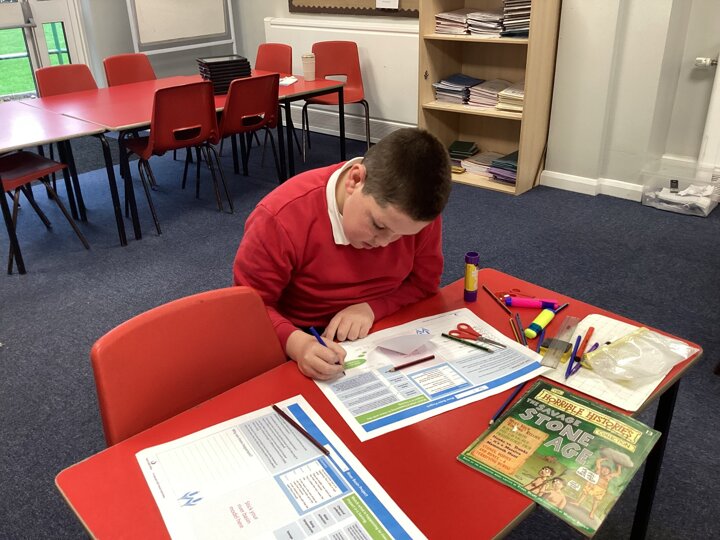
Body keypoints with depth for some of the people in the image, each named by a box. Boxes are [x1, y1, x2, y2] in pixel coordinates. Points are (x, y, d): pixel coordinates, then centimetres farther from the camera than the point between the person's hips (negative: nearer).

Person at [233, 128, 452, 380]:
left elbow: (424, 283, -1)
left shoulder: (417, 214, -14)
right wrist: (295, 342, -34)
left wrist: (371, 308, -19)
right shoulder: (282, 218, -24)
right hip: (304, 346, -2)